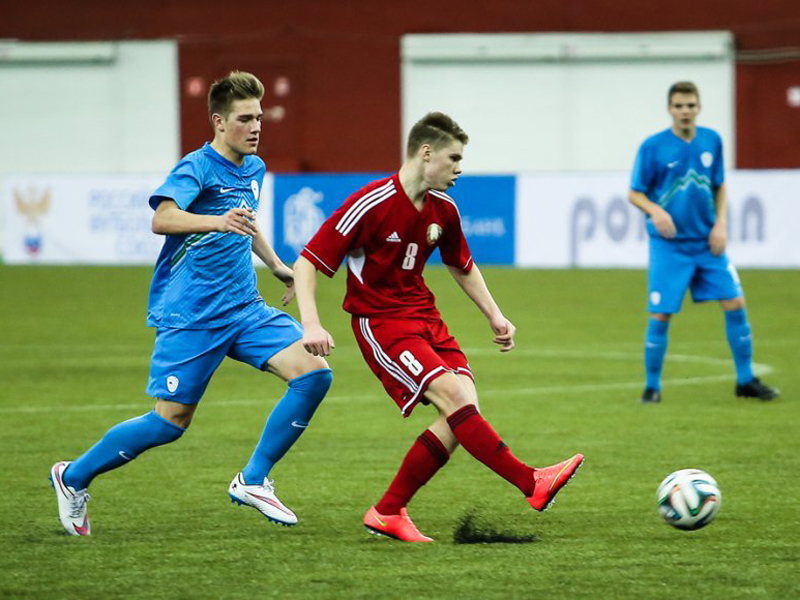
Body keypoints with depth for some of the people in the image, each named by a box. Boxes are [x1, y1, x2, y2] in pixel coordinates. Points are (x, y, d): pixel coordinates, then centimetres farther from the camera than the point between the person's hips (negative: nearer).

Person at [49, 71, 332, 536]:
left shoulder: (254, 169, 12)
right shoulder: (197, 168, -13)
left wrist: (276, 264, 30)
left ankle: (253, 481, -1)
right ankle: (74, 477, 16)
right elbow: (162, 219, -32)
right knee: (172, 420, -5)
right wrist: (219, 221, -47)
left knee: (314, 372, -11)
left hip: (244, 309, 7)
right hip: (191, 316, -7)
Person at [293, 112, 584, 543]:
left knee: (465, 408, -10)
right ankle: (532, 484, -22)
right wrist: (311, 325, -28)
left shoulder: (443, 209, 4)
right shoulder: (371, 204, -17)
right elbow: (307, 263, -16)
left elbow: (462, 266, 24)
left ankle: (388, 513, -1)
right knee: (454, 396, -24)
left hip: (424, 317, 8)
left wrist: (494, 316, 18)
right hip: (380, 324, -8)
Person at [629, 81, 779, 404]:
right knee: (660, 316, -6)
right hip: (669, 246, -4)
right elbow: (635, 194, -4)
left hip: (708, 243, 4)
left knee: (735, 304, 0)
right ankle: (652, 386, 9)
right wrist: (656, 211, -24)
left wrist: (720, 223, -1)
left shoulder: (712, 141, 3)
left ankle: (746, 380, 14)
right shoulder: (653, 147, -9)